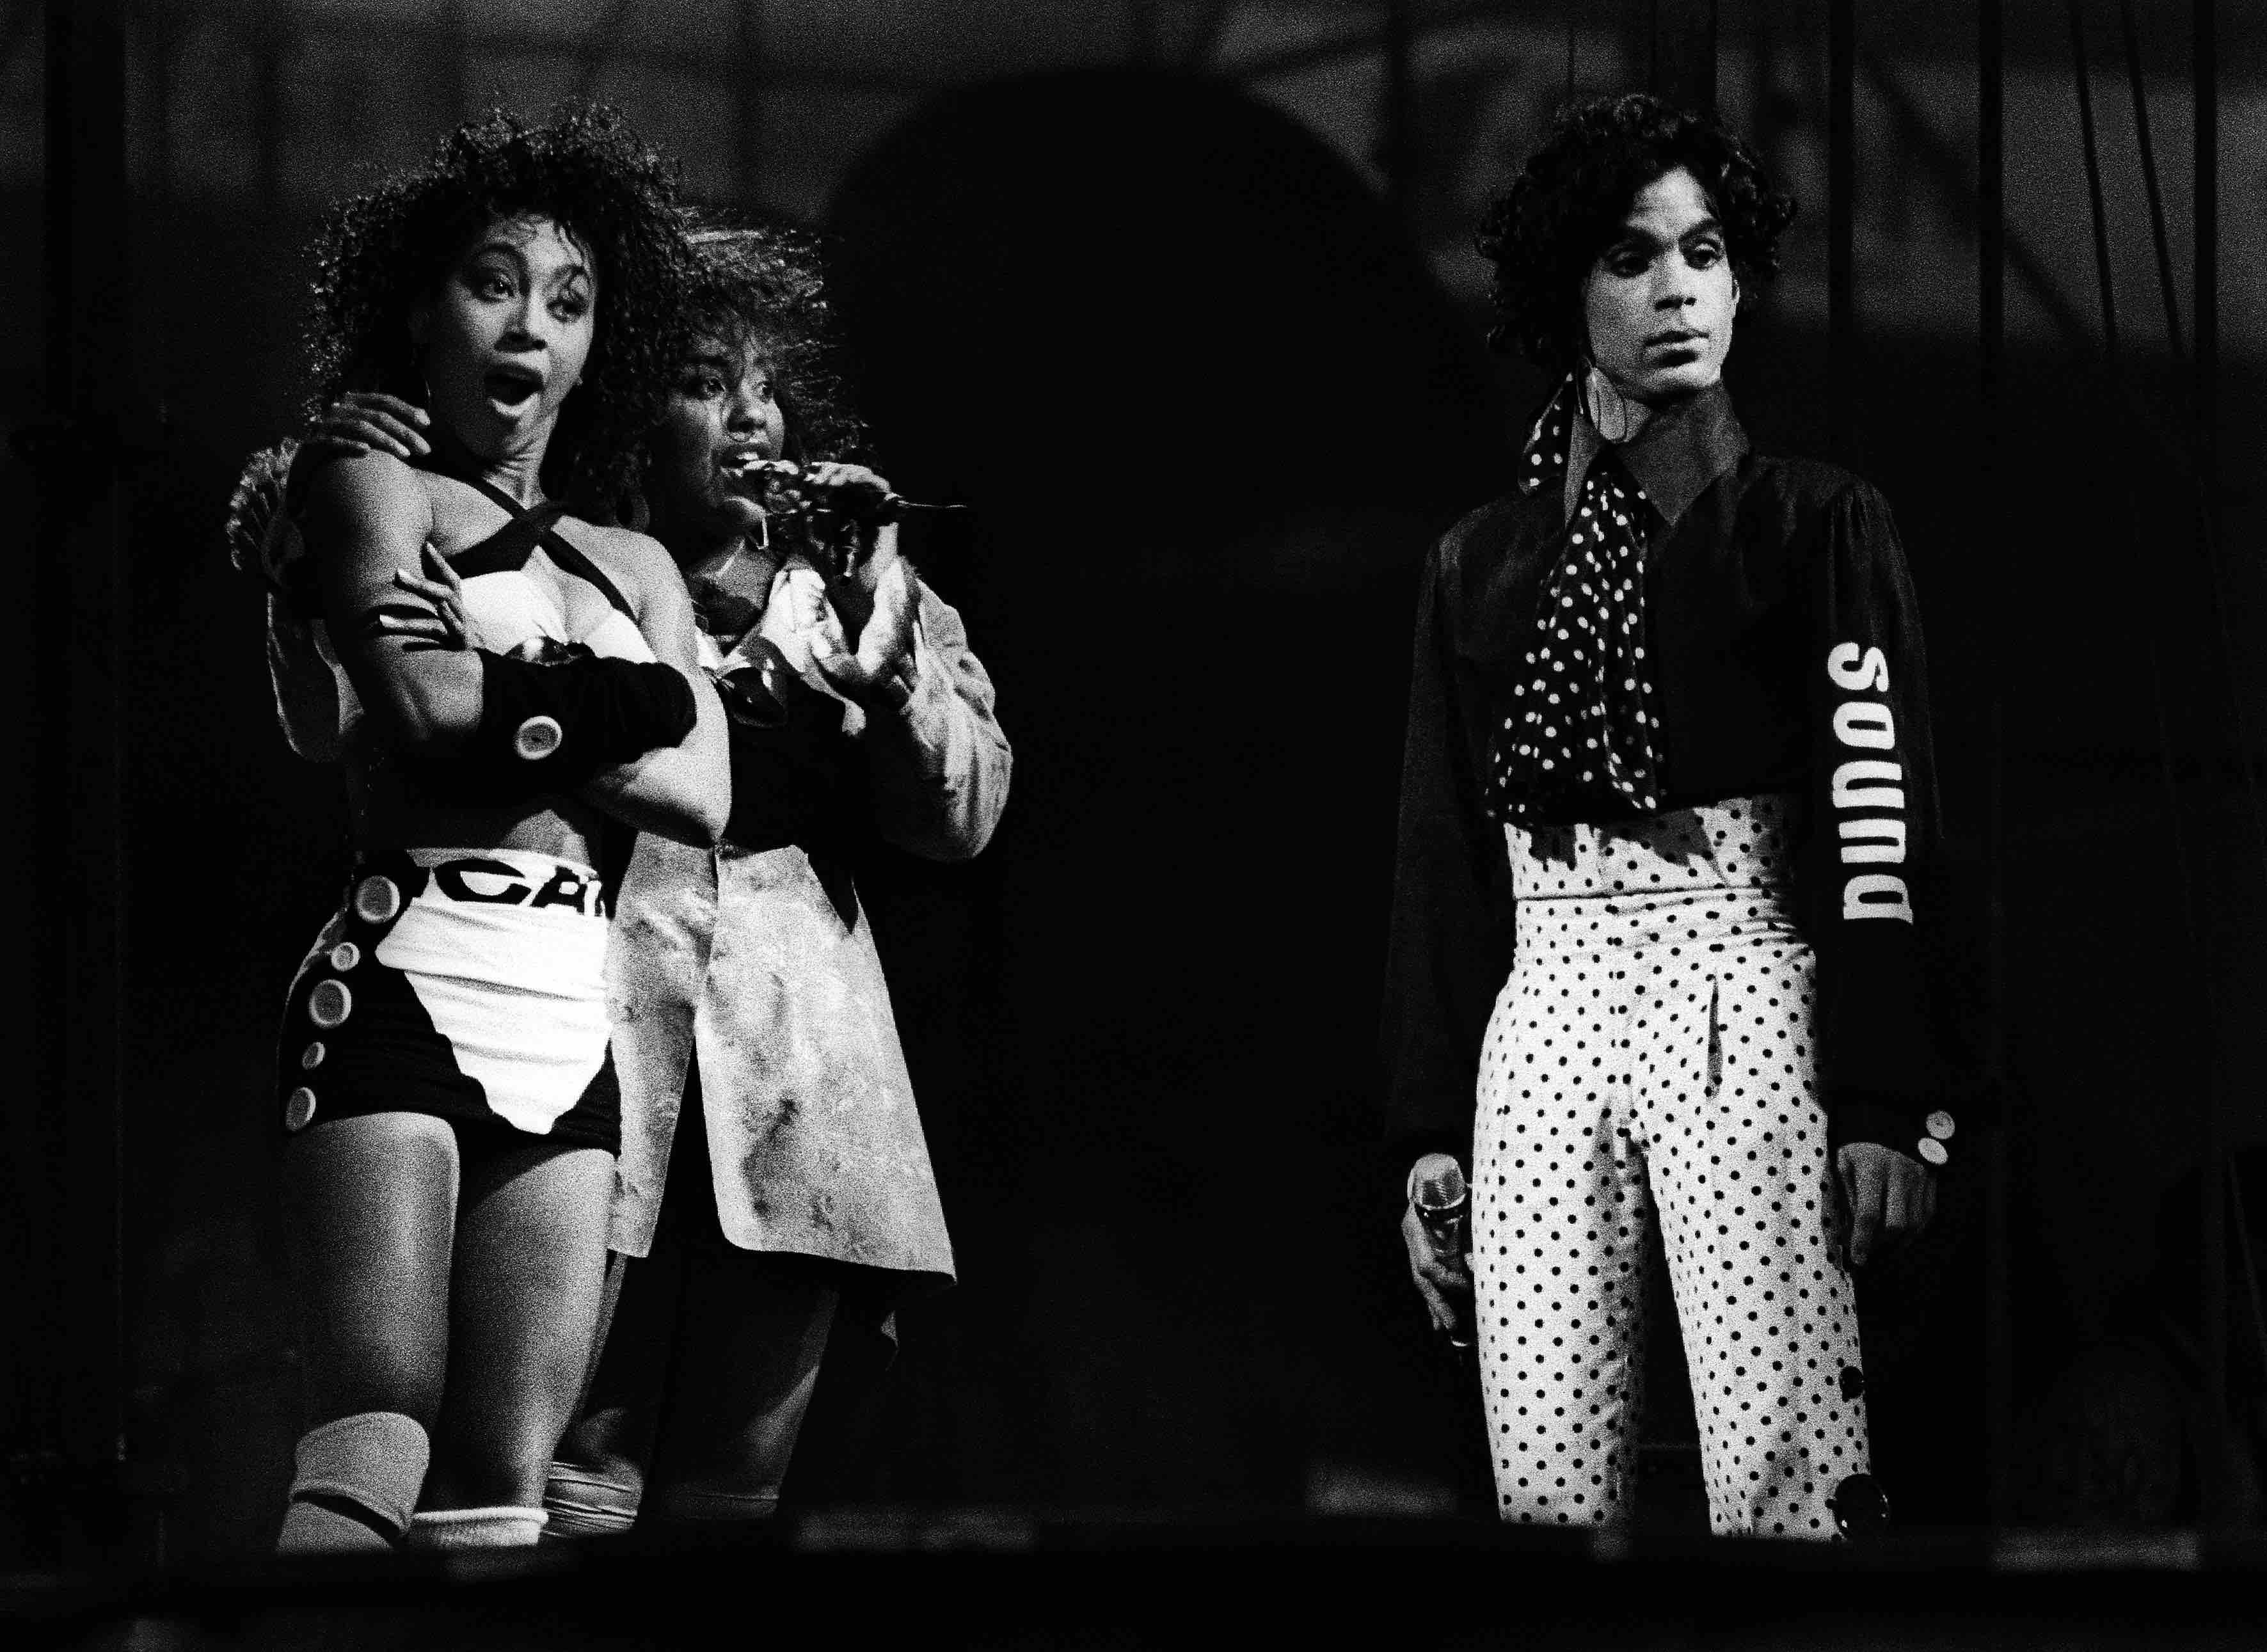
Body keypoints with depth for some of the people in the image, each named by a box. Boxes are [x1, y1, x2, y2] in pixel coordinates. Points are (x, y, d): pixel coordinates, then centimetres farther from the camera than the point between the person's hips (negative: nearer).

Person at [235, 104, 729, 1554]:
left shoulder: (636, 568, 22)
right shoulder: (375, 489, 7)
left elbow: (703, 798, 7)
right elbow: (415, 694, -12)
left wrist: (499, 718, -3)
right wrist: (600, 701, 1)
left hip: (572, 1038, 6)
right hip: (407, 995, -6)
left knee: (505, 1484, -3)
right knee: (374, 1453, -18)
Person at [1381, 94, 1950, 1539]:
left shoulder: (1816, 523, 6)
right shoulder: (1483, 562, 17)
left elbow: (1882, 818, -2)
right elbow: (1443, 861, 16)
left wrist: (1886, 1101, -11)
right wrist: (1430, 1139, 10)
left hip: (1741, 1001, -4)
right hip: (1542, 1022, 4)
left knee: (1785, 1494, -14)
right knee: (1545, 1498, -2)